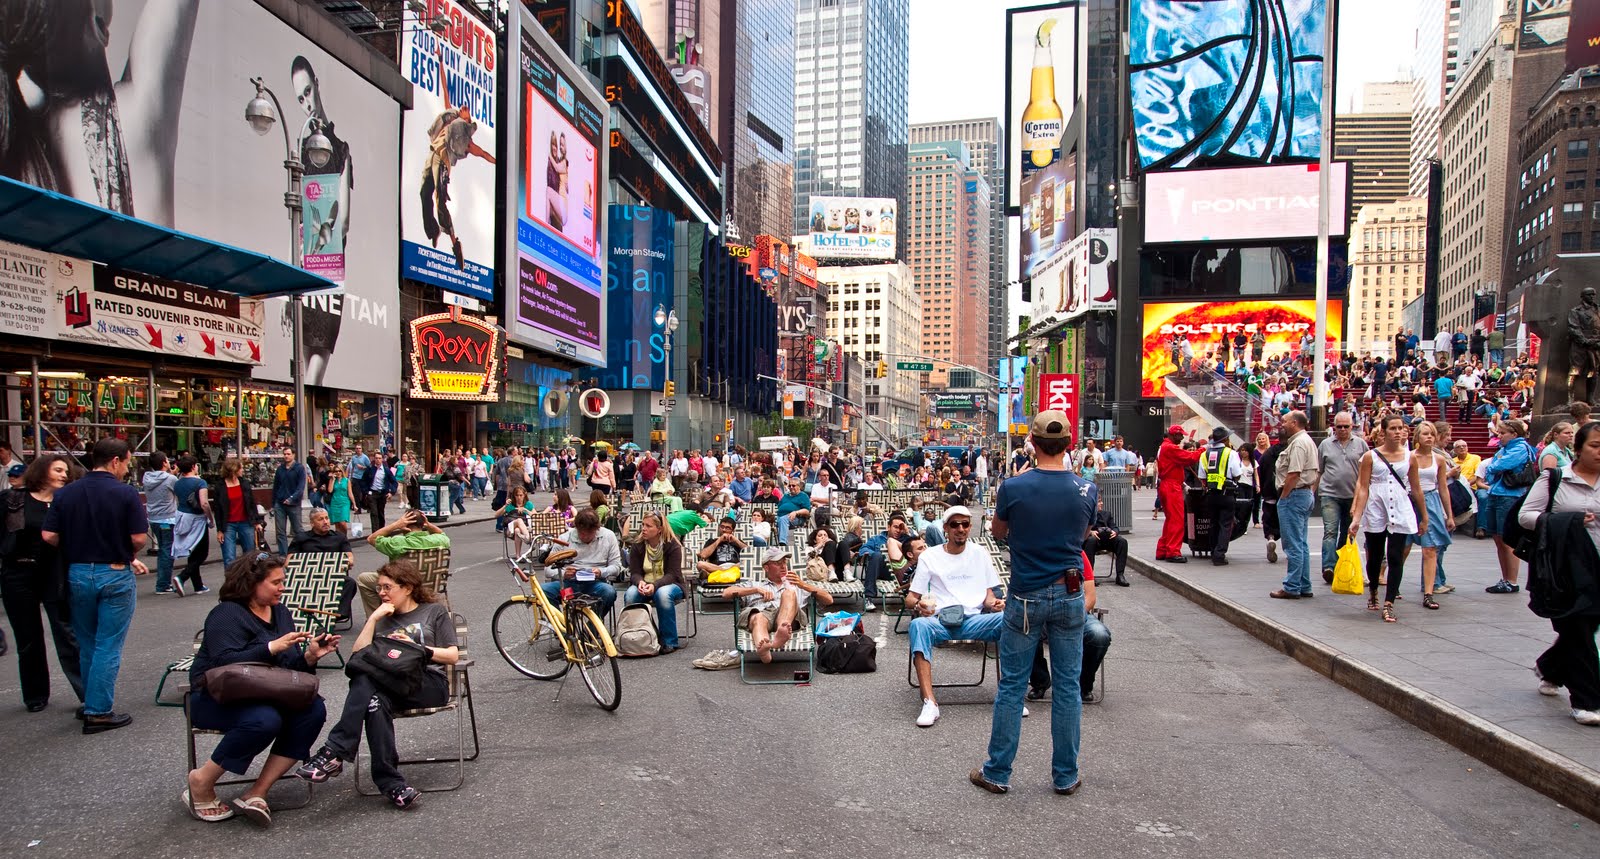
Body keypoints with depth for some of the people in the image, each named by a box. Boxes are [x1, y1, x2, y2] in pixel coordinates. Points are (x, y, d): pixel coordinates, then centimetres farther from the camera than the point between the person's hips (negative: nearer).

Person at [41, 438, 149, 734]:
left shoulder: (65, 493, 1)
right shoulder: (126, 493, -12)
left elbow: (49, 535, -3)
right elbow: (139, 537, -15)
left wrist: (76, 547, 12)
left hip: (77, 573, 5)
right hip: (115, 575, -5)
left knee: (86, 645, 18)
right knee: (108, 647, 1)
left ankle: (92, 703, 27)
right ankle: (98, 712, 2)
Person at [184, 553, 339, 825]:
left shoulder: (281, 612, 12)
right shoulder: (227, 614, -11)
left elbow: (290, 667, 10)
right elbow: (225, 663, -27)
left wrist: (310, 656, -10)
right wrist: (273, 647, -31)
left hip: (260, 696, 7)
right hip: (214, 698, -7)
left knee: (314, 709, -21)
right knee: (265, 720, -36)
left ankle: (257, 792, -19)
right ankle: (201, 783, -11)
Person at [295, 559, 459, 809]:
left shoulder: (435, 611, 18)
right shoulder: (381, 618, 30)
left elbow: (452, 656, 8)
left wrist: (416, 648, -4)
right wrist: (373, 618, 6)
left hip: (429, 683, -3)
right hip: (389, 687, 4)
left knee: (366, 679, -32)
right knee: (375, 700, -36)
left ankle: (334, 752, -35)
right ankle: (391, 783, -39)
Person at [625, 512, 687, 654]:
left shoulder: (673, 546, -10)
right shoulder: (637, 546, 1)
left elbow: (672, 574, -16)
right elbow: (634, 572, -3)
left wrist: (654, 585, -34)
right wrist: (640, 582, -28)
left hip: (669, 584, -3)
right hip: (644, 585, 3)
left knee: (663, 594, -38)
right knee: (630, 594, -30)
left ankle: (669, 642, -26)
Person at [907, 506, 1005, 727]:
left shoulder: (980, 553, 18)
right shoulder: (929, 557, 12)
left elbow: (989, 594, 17)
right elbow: (910, 599, 9)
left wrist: (994, 602, -8)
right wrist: (918, 605, -15)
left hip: (974, 620, 1)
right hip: (940, 621, -1)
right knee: (919, 625, -37)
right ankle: (929, 703, -43)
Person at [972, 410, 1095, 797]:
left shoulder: (1014, 487, -13)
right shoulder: (1086, 490, -5)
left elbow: (998, 532, 5)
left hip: (1026, 597, -2)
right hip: (1069, 595, 2)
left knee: (1011, 686, 7)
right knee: (1067, 686, 11)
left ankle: (998, 772, 15)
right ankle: (1065, 776, 21)